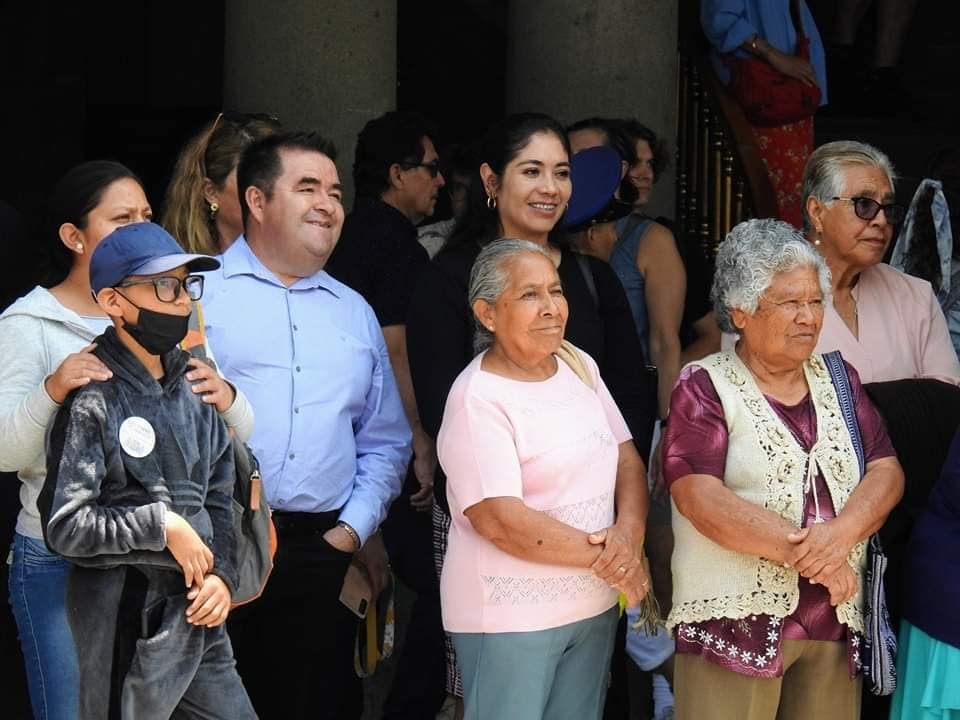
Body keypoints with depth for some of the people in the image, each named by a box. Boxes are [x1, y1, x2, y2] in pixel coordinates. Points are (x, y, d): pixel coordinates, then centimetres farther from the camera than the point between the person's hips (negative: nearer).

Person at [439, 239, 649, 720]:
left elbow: (627, 460, 7)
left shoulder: (580, 366, 7)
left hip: (595, 606, 7)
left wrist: (628, 536, -14)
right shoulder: (477, 398, -15)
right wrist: (603, 556, -15)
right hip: (510, 617, -7)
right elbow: (500, 520, -21)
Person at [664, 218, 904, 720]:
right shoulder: (705, 388, -1)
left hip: (834, 620, 5)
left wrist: (839, 534, -16)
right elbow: (700, 498, -14)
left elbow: (887, 471, 5)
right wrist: (810, 554, -16)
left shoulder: (838, 380, 15)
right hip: (735, 622, -5)